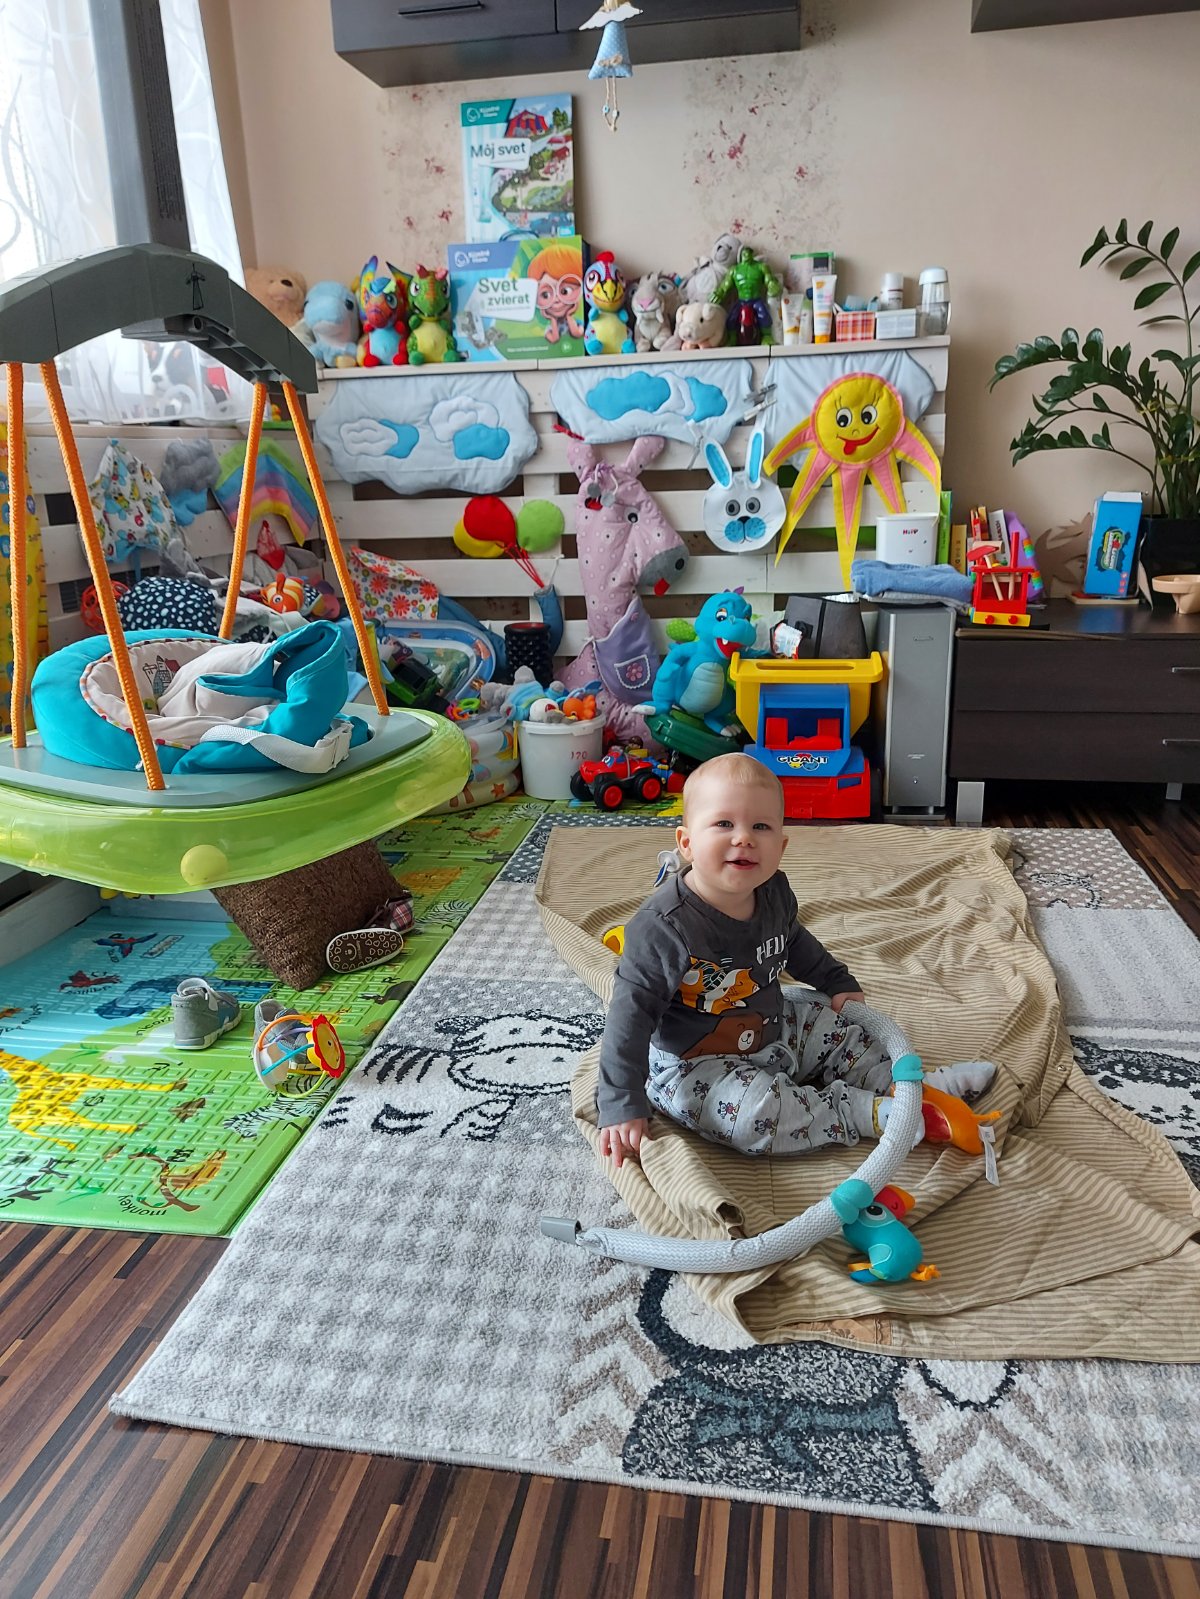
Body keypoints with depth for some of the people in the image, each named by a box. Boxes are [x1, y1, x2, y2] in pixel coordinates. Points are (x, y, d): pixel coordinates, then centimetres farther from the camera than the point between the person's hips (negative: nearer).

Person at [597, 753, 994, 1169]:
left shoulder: (774, 895, -7)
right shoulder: (664, 926, -31)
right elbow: (630, 1013, -27)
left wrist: (838, 982, 19)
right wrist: (621, 1107, -28)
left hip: (772, 1030, 8)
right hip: (694, 1066, -7)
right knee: (755, 1113, -29)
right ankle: (867, 1111, -14)